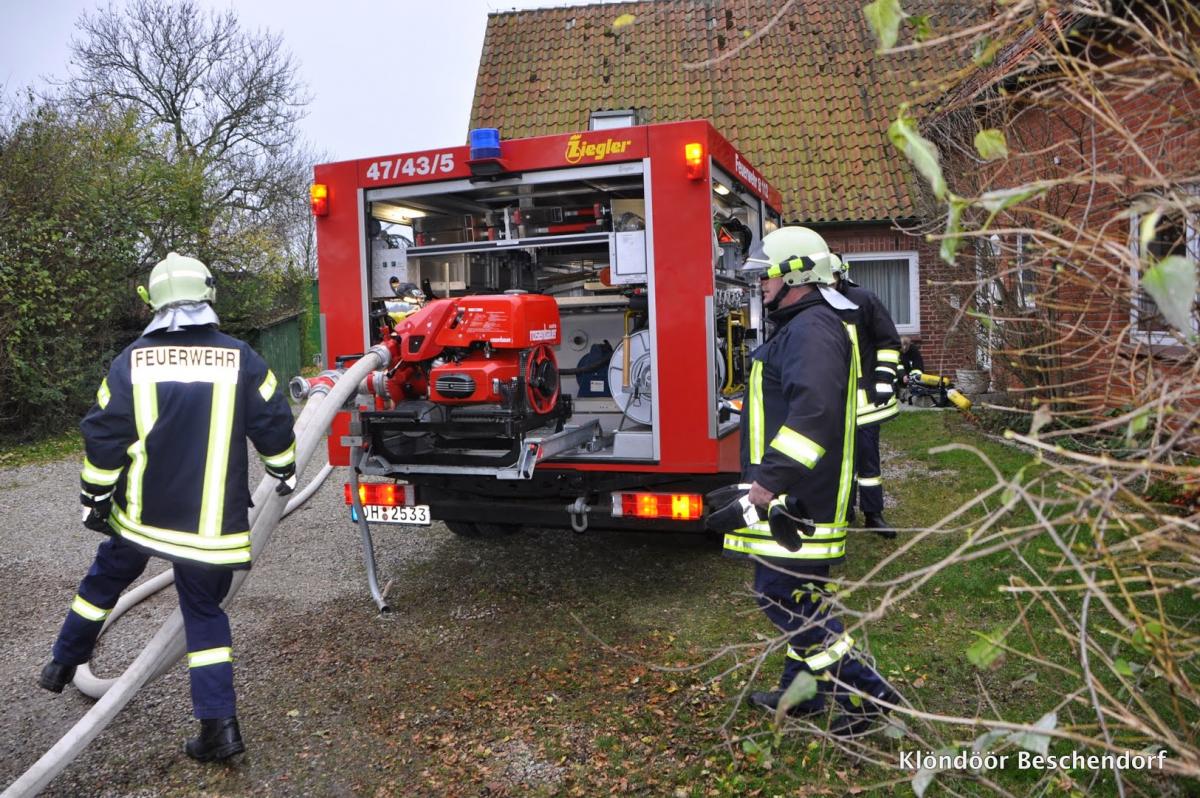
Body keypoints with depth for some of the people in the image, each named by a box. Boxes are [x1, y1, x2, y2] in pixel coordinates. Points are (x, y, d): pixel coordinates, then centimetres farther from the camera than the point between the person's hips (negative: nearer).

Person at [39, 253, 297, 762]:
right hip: (212, 522, -1)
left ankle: (63, 665, 47)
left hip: (139, 513, 1)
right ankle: (219, 724, 7)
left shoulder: (132, 361, -5)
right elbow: (274, 425, -2)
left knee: (104, 580, 27)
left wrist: (94, 499, 10)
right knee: (204, 611, 10)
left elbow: (102, 439, -2)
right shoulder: (240, 359, -7)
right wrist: (285, 471, 16)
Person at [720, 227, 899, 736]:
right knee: (799, 595, 18)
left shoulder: (812, 329, -17)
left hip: (795, 495, -11)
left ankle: (865, 692, 3)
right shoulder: (801, 327, 18)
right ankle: (800, 692, 31)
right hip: (795, 494, 11)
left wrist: (772, 478, -31)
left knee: (782, 595, -7)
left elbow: (813, 411, -31)